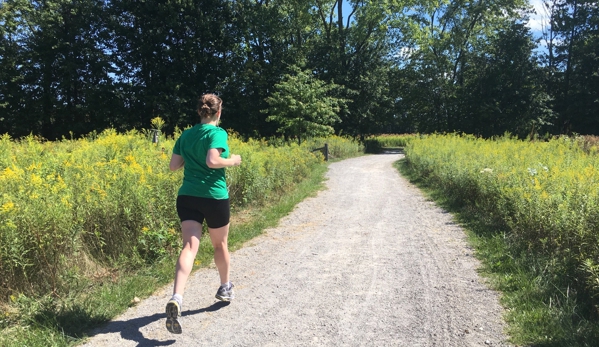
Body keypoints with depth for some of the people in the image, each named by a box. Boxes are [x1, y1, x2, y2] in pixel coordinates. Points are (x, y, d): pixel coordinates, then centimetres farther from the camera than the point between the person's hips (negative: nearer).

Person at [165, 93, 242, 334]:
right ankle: (225, 288, 38)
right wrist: (232, 161, -6)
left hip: (186, 197, 4)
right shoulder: (217, 133, -9)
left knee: (189, 246, -5)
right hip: (214, 197, -4)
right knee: (220, 244, 18)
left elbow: (173, 166, 12)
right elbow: (212, 161, -23)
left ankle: (176, 299, -26)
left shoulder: (185, 135, 10)